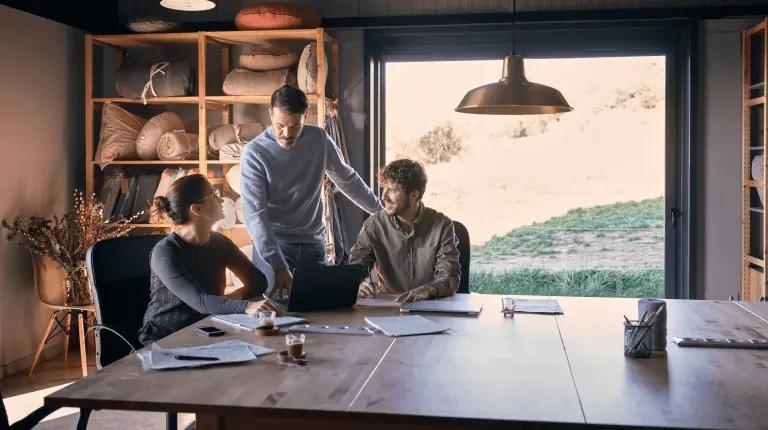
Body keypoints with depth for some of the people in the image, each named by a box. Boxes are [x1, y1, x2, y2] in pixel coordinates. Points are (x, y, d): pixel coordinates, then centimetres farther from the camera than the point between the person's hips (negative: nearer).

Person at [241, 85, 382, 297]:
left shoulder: (319, 140, -1)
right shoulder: (254, 152, -14)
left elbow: (348, 179, 14)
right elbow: (255, 215, -20)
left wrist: (382, 211, 18)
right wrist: (278, 266, -29)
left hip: (313, 243, 3)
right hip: (271, 244, -3)